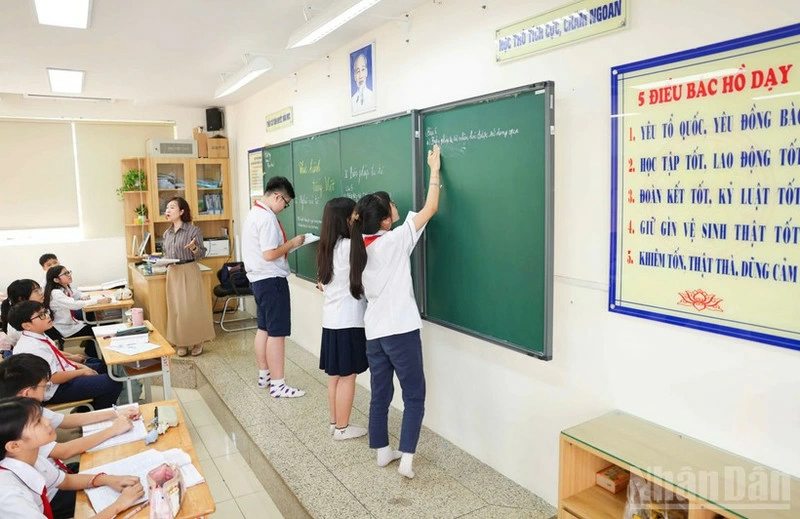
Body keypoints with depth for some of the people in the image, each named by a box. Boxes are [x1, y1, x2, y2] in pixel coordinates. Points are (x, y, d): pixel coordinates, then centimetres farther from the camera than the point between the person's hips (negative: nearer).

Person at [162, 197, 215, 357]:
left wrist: (194, 248, -27)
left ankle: (197, 342, 12)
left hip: (189, 272, -6)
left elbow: (202, 254, -7)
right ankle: (181, 343, 18)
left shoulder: (193, 230, -8)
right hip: (173, 273, 6)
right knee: (176, 309, 7)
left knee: (193, 307, -2)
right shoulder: (167, 233, 10)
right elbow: (166, 254, 19)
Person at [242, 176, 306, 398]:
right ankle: (278, 385, 1)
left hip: (259, 279, 11)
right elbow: (269, 254, -23)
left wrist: (286, 244, 10)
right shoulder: (267, 217, -19)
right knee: (277, 332, -5)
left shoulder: (254, 213, 13)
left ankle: (264, 375, 28)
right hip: (271, 280, -11)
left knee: (263, 329, 17)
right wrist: (292, 243, -11)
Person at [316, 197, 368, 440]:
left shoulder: (325, 248, 9)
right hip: (349, 321, -8)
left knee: (334, 375, 16)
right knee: (347, 377, 3)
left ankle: (335, 422, 27)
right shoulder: (350, 246, -16)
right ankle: (342, 428, 13)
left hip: (331, 319, 8)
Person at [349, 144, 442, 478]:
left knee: (380, 394, 16)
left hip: (373, 332, 7)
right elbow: (430, 208, -6)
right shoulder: (395, 240, -13)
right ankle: (407, 459, 1)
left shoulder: (360, 246, 4)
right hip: (400, 330, -6)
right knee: (414, 395, 4)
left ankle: (383, 452, 27)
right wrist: (435, 170, 3)